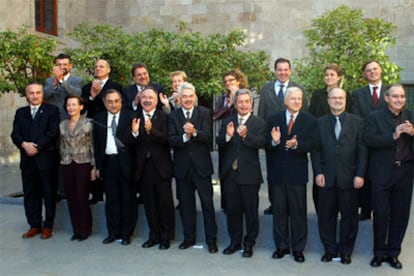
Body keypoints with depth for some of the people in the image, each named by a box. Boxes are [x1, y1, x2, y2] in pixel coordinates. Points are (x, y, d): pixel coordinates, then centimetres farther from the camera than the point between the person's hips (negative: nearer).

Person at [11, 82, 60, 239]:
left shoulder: (51, 110, 3)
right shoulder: (20, 112, 15)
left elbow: (53, 132, -9)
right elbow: (15, 134, 7)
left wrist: (37, 146, -15)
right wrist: (24, 144, -13)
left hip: (46, 158, -4)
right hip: (27, 159, 4)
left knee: (49, 193, 3)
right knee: (30, 193, 8)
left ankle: (48, 226, 12)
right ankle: (34, 225, 18)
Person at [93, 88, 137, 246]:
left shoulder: (130, 116, -4)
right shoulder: (99, 119, 8)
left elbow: (134, 142, -9)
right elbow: (97, 144, 11)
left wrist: (135, 133, -31)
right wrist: (98, 166, 9)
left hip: (125, 162, -3)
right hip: (107, 162, 3)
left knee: (128, 199, 5)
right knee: (111, 200, 11)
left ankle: (126, 233, 17)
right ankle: (113, 232, 22)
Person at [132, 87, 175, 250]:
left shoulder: (164, 117, -4)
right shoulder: (135, 118, 5)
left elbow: (166, 139, -17)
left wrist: (151, 130, -31)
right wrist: (134, 132, -21)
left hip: (161, 166, -3)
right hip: (144, 167, 3)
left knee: (165, 203, 3)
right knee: (149, 203, 11)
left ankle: (166, 237, 15)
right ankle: (154, 235, 24)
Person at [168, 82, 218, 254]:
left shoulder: (204, 113, 0)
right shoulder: (173, 116, 4)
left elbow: (207, 136, -13)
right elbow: (171, 140, -8)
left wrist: (194, 132, -32)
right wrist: (185, 136, -26)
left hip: (201, 165, -2)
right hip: (182, 166, 2)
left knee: (207, 203, 2)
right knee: (186, 204, 12)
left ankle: (211, 239, 13)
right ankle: (189, 237, 26)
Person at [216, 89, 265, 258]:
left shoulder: (259, 123, -1)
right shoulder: (227, 122, 9)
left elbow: (261, 143, -17)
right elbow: (219, 142, -2)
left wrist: (246, 135, -33)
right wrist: (227, 136, -22)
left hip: (249, 174, -3)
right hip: (230, 173, 3)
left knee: (251, 210, 5)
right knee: (232, 209, 12)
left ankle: (249, 243, 19)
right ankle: (235, 241, 26)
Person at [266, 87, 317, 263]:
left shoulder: (309, 120, 2)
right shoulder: (274, 119, 7)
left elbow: (312, 143, -8)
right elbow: (267, 144, 2)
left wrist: (296, 144, -25)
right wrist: (273, 141, -20)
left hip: (297, 172, -2)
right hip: (277, 171, 2)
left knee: (298, 211, 5)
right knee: (279, 210, 9)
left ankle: (298, 248, 17)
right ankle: (281, 246, 22)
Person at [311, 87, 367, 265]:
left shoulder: (357, 122, 4)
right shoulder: (320, 122, 7)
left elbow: (362, 150, 1)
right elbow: (316, 150, 5)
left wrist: (360, 174, -6)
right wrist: (318, 172, -4)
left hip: (349, 177, -1)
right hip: (326, 177, 1)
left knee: (349, 216, 7)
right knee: (326, 216, 7)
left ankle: (346, 251, 22)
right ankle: (330, 249, 22)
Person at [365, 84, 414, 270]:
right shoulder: (374, 117, -1)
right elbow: (370, 140, -15)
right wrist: (393, 135, -25)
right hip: (382, 173, -3)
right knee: (381, 214, 5)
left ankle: (393, 253, 23)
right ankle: (379, 252, 21)